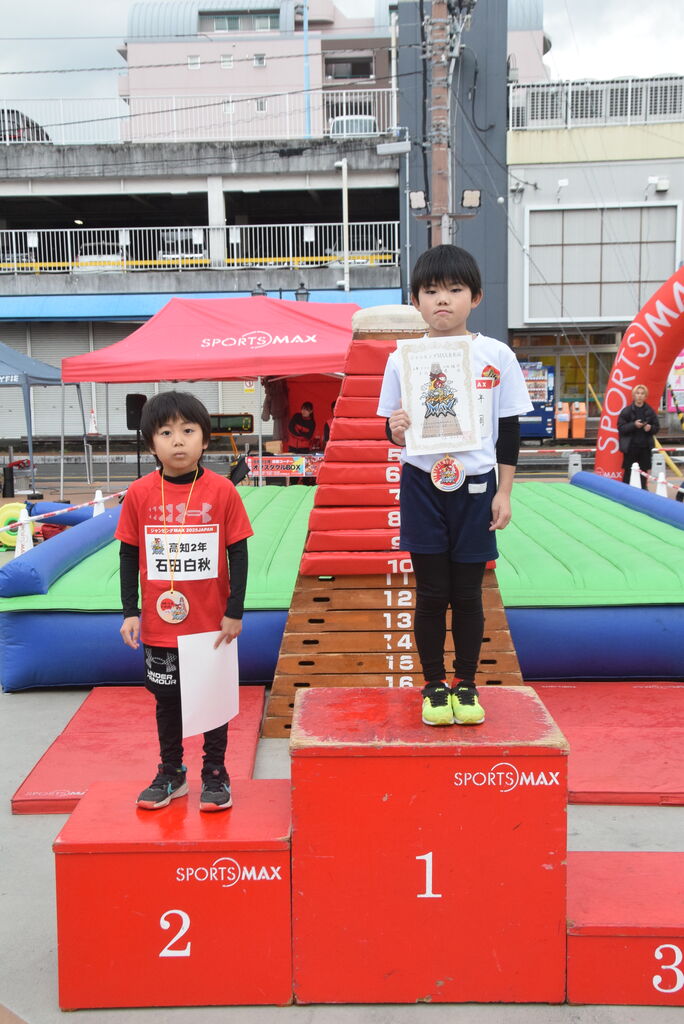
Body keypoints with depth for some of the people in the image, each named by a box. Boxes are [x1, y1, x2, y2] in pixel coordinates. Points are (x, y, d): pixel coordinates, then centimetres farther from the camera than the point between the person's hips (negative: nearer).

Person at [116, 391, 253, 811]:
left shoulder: (222, 490, -11)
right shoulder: (140, 493, -6)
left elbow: (238, 553, -5)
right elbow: (129, 555, 2)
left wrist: (235, 612, -7)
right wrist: (130, 612, -1)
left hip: (213, 624, -2)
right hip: (159, 624, 2)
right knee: (168, 700, 17)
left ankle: (216, 774, 31)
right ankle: (171, 774, 35)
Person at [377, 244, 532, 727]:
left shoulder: (497, 356, -3)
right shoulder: (403, 359, -2)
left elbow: (510, 429, 3)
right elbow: (395, 433, 4)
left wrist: (504, 492, 0)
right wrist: (397, 431, -19)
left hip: (476, 487, 0)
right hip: (423, 487, 0)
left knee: (468, 593, 8)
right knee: (432, 593, 5)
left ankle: (466, 685, 25)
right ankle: (434, 685, 22)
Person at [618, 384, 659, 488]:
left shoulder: (650, 411, 7)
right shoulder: (626, 411, -2)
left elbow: (657, 427, 12)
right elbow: (621, 428, -6)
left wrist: (650, 428, -10)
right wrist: (633, 425, -19)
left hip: (645, 446, 3)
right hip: (631, 446, -3)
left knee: (644, 470, 6)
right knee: (628, 471, -1)